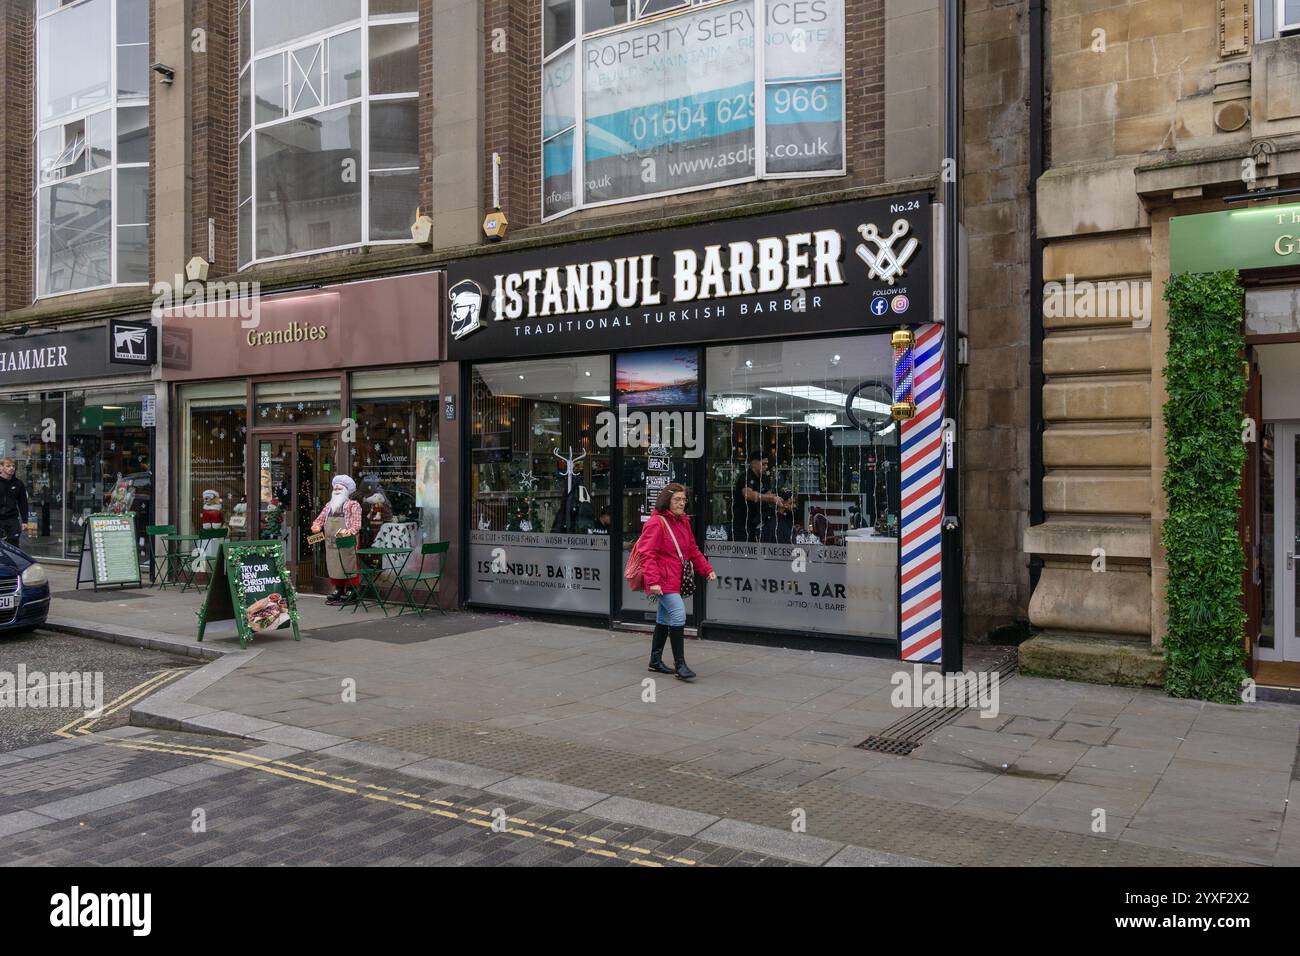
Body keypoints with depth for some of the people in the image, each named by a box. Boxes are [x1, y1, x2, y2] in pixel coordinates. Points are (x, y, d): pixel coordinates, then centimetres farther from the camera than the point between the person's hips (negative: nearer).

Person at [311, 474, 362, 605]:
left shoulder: (353, 505, 1)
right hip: (331, 543, 6)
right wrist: (316, 526, 0)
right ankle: (338, 592, 18)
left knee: (348, 568, -5)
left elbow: (356, 525, -8)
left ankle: (352, 594, 0)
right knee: (334, 568, 9)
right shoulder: (329, 505, 20)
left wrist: (349, 532, -27)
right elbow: (320, 519, 23)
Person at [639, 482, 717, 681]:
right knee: (678, 613, -18)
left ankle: (656, 660, 28)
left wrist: (707, 569, 11)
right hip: (663, 579, -9)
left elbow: (693, 549, 21)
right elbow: (647, 554, -17)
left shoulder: (683, 522, 13)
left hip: (676, 579, 9)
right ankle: (679, 664, -12)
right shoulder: (656, 523, -14)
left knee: (665, 617, 16)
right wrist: (653, 581, -25)